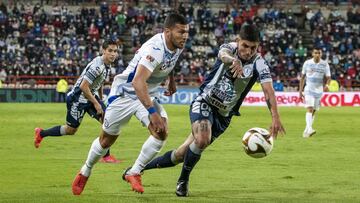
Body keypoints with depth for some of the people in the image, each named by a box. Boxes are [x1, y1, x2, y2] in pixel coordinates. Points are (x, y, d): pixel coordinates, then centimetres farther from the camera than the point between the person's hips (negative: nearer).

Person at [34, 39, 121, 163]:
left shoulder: (107, 66, 3)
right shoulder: (97, 66, -28)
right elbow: (83, 86, -28)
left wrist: (101, 101, 23)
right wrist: (96, 103, -21)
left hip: (91, 96, 8)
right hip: (77, 98, -8)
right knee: (71, 130, 5)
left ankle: (106, 155, -2)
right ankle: (41, 133, 28)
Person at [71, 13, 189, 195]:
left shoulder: (177, 45, -9)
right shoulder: (156, 49, -35)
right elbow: (138, 82, -45)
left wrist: (171, 79, 23)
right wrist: (152, 112, -50)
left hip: (148, 95, 7)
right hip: (126, 93, -6)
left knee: (161, 132, -17)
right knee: (107, 140, 9)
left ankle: (133, 173, -2)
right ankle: (85, 172, 35)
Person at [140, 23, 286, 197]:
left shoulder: (259, 64, -11)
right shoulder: (229, 48, -12)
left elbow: (269, 91, -23)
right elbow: (224, 54, -37)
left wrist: (275, 118, -39)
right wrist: (233, 60, -63)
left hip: (223, 115, 3)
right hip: (204, 103, -3)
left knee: (181, 155, 0)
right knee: (202, 140, -31)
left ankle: (142, 166, 22)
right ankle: (183, 180, -6)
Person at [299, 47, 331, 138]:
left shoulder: (325, 64, -2)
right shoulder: (307, 63, -2)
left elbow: (328, 77, -1)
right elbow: (302, 77, 5)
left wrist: (327, 85, -24)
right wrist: (300, 91, 3)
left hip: (319, 90, 2)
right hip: (309, 89, -2)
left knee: (313, 111, 9)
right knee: (309, 109, -18)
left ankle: (307, 130, 19)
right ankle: (309, 129, -31)